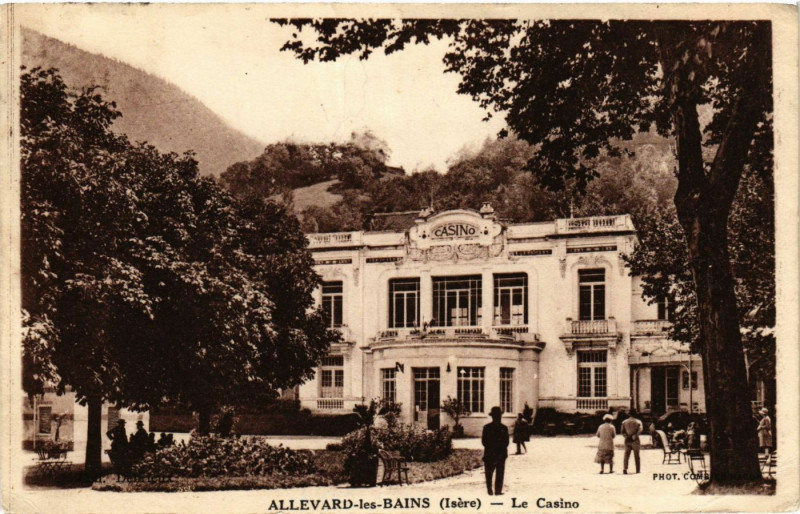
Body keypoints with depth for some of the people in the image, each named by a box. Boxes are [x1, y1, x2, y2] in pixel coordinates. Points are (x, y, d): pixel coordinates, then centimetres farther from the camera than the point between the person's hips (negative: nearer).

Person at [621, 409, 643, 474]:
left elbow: (622, 431, 4)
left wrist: (626, 436, 3)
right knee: (636, 456, 7)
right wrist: (634, 436, -10)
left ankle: (625, 469, -11)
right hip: (635, 441, -2)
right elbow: (640, 430, -17)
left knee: (626, 455, 4)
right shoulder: (638, 422, -4)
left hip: (627, 440, 2)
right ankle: (637, 470, 10)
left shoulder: (624, 422, 6)